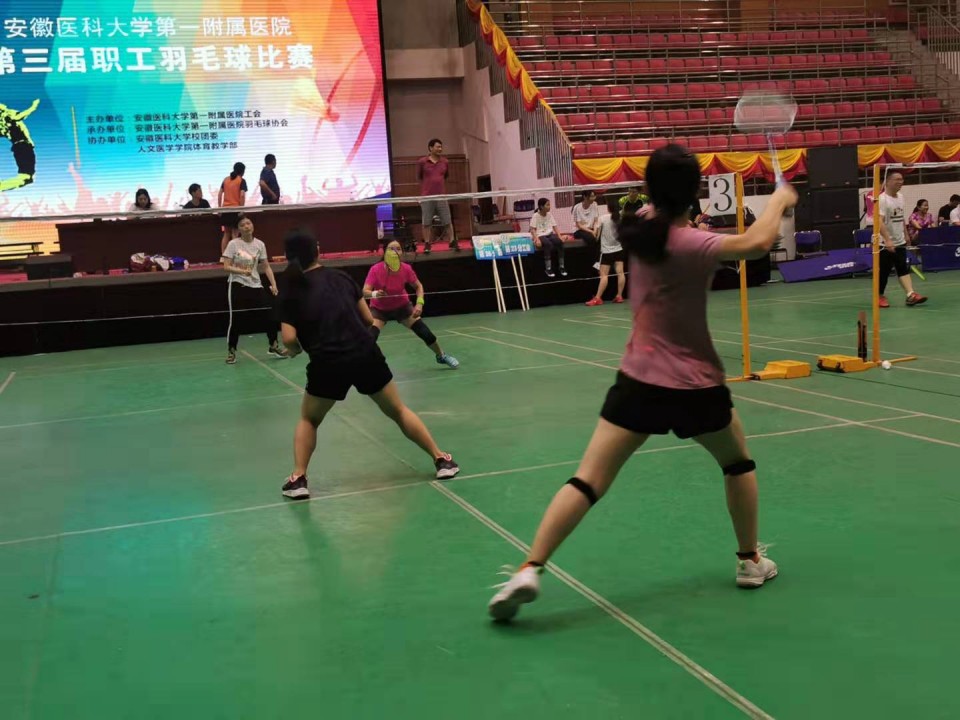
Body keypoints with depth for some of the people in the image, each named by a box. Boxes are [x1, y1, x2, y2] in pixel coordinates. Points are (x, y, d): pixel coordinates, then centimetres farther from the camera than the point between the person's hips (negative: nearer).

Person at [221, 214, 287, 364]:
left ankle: (273, 346, 20)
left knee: (269, 315, 1)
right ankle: (231, 351, 14)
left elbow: (266, 266, 6)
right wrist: (242, 271, -26)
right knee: (235, 320, -1)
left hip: (255, 285, 3)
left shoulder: (259, 244, 2)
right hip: (237, 285, -3)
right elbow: (226, 267, -10)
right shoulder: (233, 244, -7)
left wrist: (273, 284, -5)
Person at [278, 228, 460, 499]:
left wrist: (296, 350, 15)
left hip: (327, 364, -2)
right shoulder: (340, 277, 10)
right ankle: (441, 460, 23)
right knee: (398, 411, 19)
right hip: (365, 355, 2)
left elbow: (289, 339, -7)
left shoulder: (291, 291, 3)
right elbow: (368, 319, 13)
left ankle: (298, 479, 11)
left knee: (308, 420, 23)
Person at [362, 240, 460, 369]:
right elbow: (365, 292, -34)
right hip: (379, 309, -2)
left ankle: (442, 356, 27)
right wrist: (375, 294, -56)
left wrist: (419, 303, -20)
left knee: (425, 333, 0)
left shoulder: (406, 269, -22)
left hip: (402, 306, 2)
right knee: (370, 337, -26)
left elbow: (418, 286, -5)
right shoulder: (376, 270, -28)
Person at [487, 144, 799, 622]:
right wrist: (779, 199, -13)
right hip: (695, 384, -3)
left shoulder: (641, 232, 1)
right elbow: (756, 243, -32)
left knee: (588, 480, 0)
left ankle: (530, 570, -10)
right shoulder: (689, 244, -18)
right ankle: (751, 561, 32)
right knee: (738, 462, 25)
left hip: (639, 379, 4)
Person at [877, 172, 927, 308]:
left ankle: (911, 295, -10)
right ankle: (880, 296, 17)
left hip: (900, 242, 7)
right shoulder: (882, 199, -16)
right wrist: (887, 240, -36)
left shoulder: (900, 197, 9)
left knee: (904, 269, -2)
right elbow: (880, 222, -27)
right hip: (885, 244, -7)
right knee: (884, 271, 2)